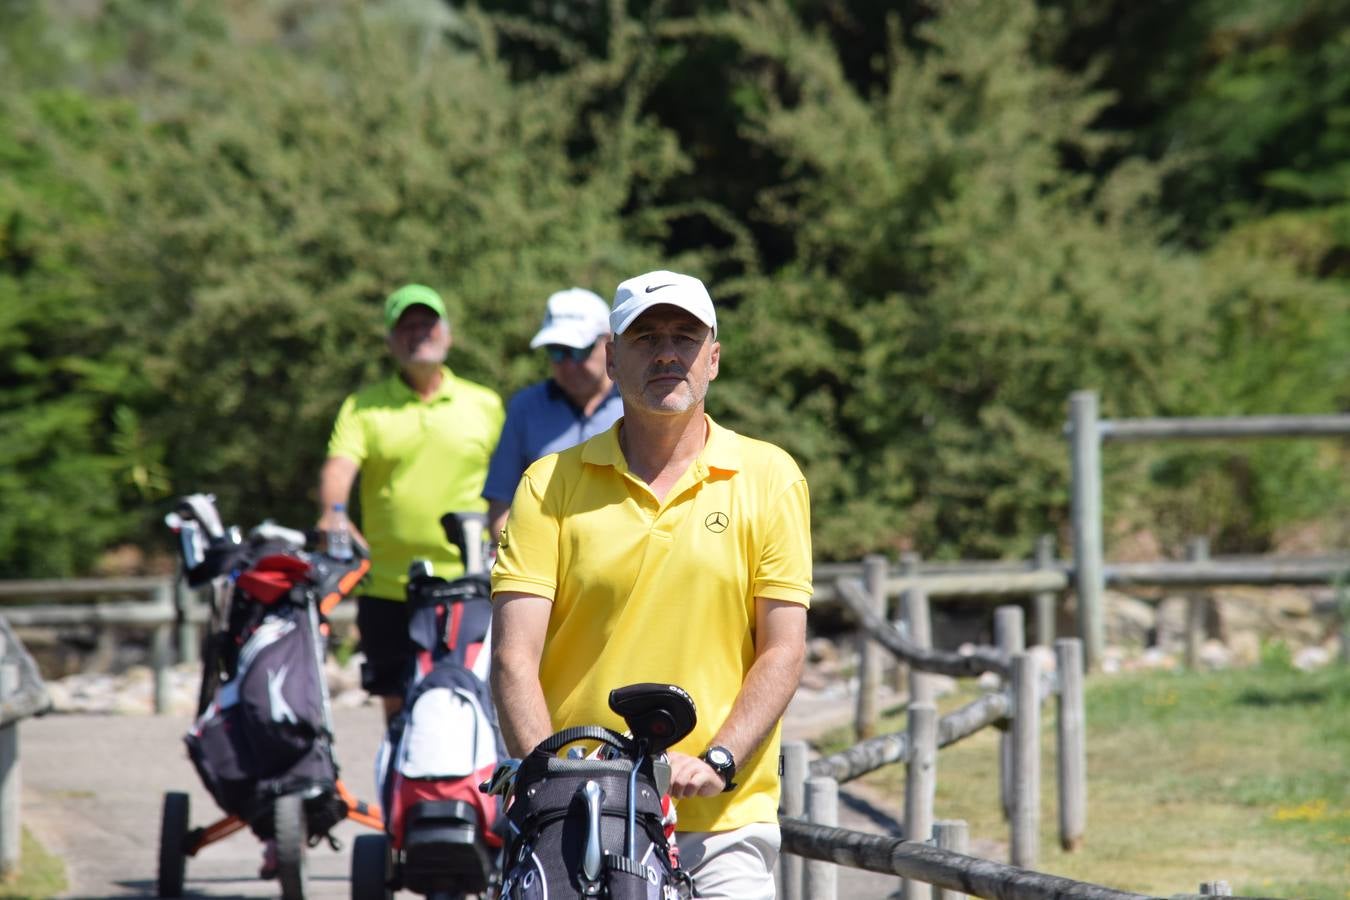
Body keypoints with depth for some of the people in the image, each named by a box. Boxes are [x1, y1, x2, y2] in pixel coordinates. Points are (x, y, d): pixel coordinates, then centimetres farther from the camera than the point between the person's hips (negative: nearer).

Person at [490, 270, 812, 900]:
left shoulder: (770, 479, 7)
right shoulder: (552, 485, 7)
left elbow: (782, 651, 3)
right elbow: (513, 656, 0)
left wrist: (716, 763, -11)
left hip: (722, 821, 0)